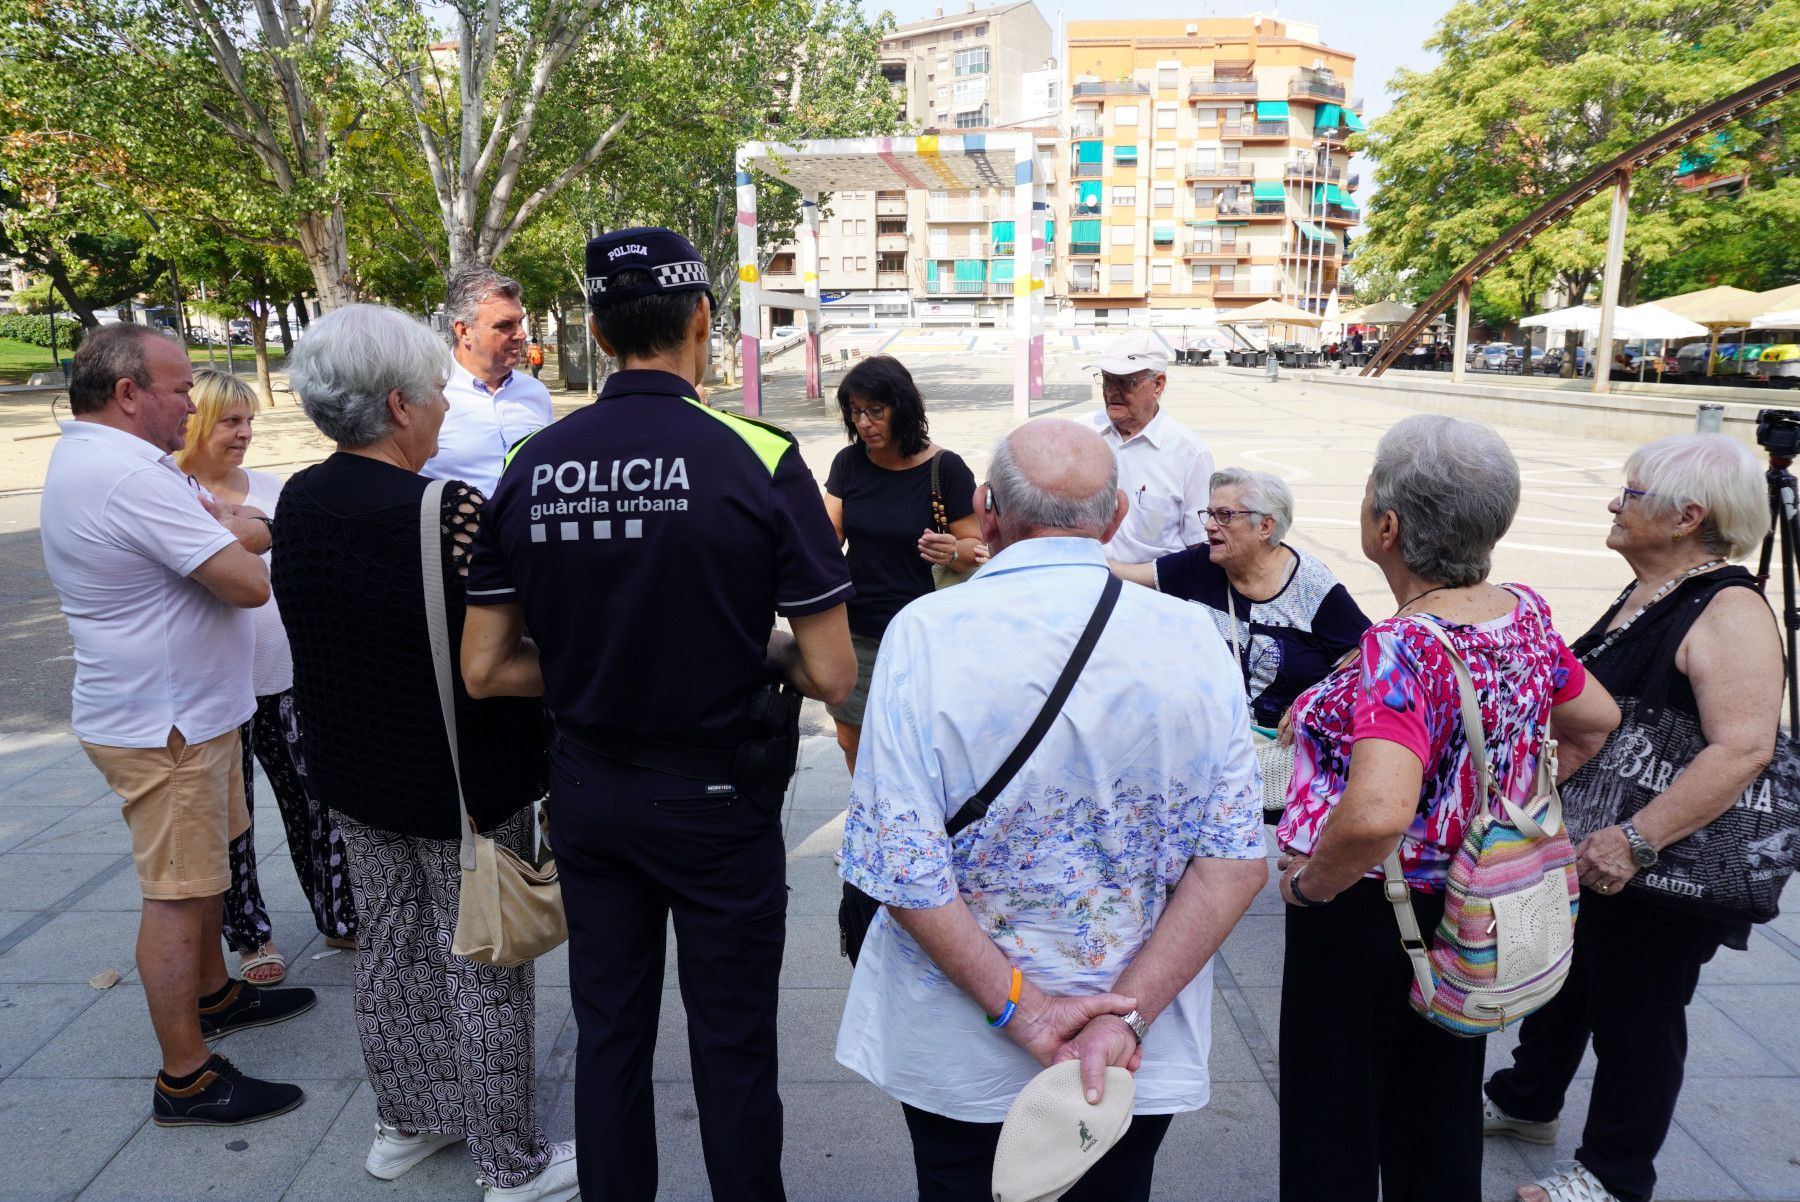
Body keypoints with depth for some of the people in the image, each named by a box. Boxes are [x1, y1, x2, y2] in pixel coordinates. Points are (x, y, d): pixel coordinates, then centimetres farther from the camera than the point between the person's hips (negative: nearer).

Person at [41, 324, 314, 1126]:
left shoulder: (82, 459, 10)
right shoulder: (133, 476, -25)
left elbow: (259, 531, 10)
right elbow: (251, 583, -25)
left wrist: (224, 528, -11)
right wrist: (231, 535, -6)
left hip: (180, 711, 11)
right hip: (165, 726, -11)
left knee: (200, 870, 24)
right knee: (177, 894, -1)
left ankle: (212, 994, 41)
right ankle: (185, 1080, 10)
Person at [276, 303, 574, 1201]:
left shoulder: (299, 500, -1)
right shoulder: (451, 509, -25)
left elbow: (317, 628, 10)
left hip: (353, 770, 7)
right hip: (461, 778, -7)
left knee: (388, 945, 21)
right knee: (481, 967, 6)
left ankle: (404, 1123, 39)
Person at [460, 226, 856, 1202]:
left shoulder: (532, 466, -4)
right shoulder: (760, 460, -16)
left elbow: (486, 671, 0)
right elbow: (831, 675, -16)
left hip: (586, 786, 4)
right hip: (716, 793, -4)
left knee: (609, 1030, 19)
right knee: (731, 1043, 13)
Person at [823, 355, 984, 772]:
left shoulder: (945, 468, -11)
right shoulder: (849, 463, 1)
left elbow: (977, 549, -7)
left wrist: (954, 552, -29)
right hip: (856, 631, 4)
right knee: (852, 741, 15)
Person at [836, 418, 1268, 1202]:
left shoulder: (926, 632, -17)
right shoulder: (1190, 638, -10)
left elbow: (900, 868, -21)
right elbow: (1235, 859, -13)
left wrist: (1018, 1010, -14)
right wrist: (1128, 1016, -14)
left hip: (959, 1052, -1)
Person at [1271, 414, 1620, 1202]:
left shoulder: (1402, 649, -29)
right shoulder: (1526, 614, -5)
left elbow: (1377, 812, -44)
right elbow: (1596, 722, 13)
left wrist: (1308, 883, -26)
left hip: (1365, 918, -7)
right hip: (1473, 910, 7)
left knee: (1334, 1129, 12)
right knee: (1439, 1115, 25)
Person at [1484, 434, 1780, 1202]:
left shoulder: (1729, 612, -21)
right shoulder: (1642, 597, 7)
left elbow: (1743, 749, -31)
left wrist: (1636, 841, -35)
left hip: (1657, 871, -9)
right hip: (1579, 850, 9)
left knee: (1635, 1016, 8)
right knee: (1559, 980, 23)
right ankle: (1526, 1103, 43)